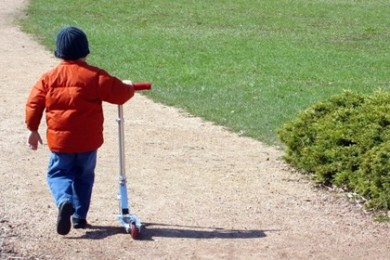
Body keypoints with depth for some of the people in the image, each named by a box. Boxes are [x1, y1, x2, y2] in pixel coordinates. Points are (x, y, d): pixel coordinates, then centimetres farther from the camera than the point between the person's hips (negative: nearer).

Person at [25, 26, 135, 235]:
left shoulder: (49, 78, -1)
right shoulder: (95, 76, -7)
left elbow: (33, 103, 0)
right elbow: (119, 94, -7)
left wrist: (33, 129, 11)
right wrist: (128, 87, 16)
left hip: (59, 140, 0)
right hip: (88, 140, 0)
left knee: (58, 173, 10)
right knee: (84, 177, 18)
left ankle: (64, 201, -20)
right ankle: (80, 217, 18)